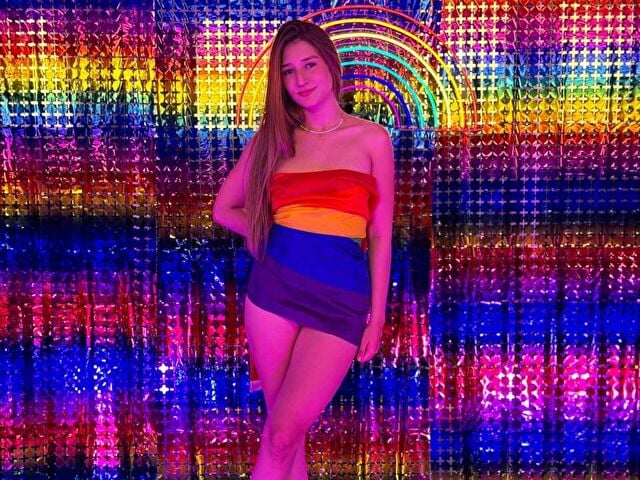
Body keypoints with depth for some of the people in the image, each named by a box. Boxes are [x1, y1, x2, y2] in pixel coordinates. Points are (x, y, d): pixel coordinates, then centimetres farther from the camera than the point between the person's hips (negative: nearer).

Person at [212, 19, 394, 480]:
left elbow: (380, 234, 4)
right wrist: (273, 234, 9)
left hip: (339, 299, -2)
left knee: (281, 435, -9)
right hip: (274, 286, 3)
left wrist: (377, 316, 1)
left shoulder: (372, 138, 4)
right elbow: (224, 209, 20)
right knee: (286, 433, 8)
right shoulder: (272, 138, 11)